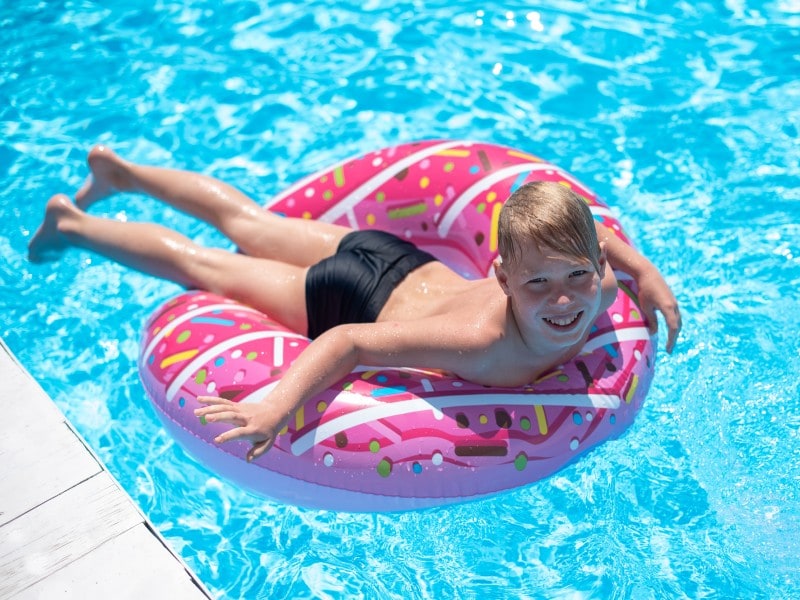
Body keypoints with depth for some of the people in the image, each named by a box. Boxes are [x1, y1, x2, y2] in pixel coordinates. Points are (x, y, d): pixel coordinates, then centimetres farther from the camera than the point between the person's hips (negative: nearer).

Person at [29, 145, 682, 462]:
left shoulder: (598, 288, -25)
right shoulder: (484, 342, -45)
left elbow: (589, 228, -2)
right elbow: (350, 341, -39)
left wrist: (645, 269, -12)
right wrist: (279, 403, -49)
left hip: (410, 265, 6)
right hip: (359, 299, -6)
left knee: (249, 222, 26)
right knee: (204, 264, 15)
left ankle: (120, 170, 53)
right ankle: (72, 224, 41)